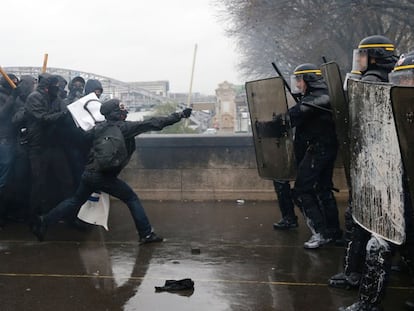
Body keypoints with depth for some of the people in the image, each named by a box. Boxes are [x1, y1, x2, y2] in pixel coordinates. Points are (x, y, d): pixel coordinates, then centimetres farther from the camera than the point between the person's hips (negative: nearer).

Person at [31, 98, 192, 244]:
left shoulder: (99, 127, 7)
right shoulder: (124, 127, -11)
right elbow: (153, 123, -14)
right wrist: (180, 115, -12)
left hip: (89, 173, 6)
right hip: (105, 177, -6)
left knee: (75, 201, 21)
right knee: (132, 200, 8)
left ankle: (45, 221, 19)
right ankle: (146, 234, 7)